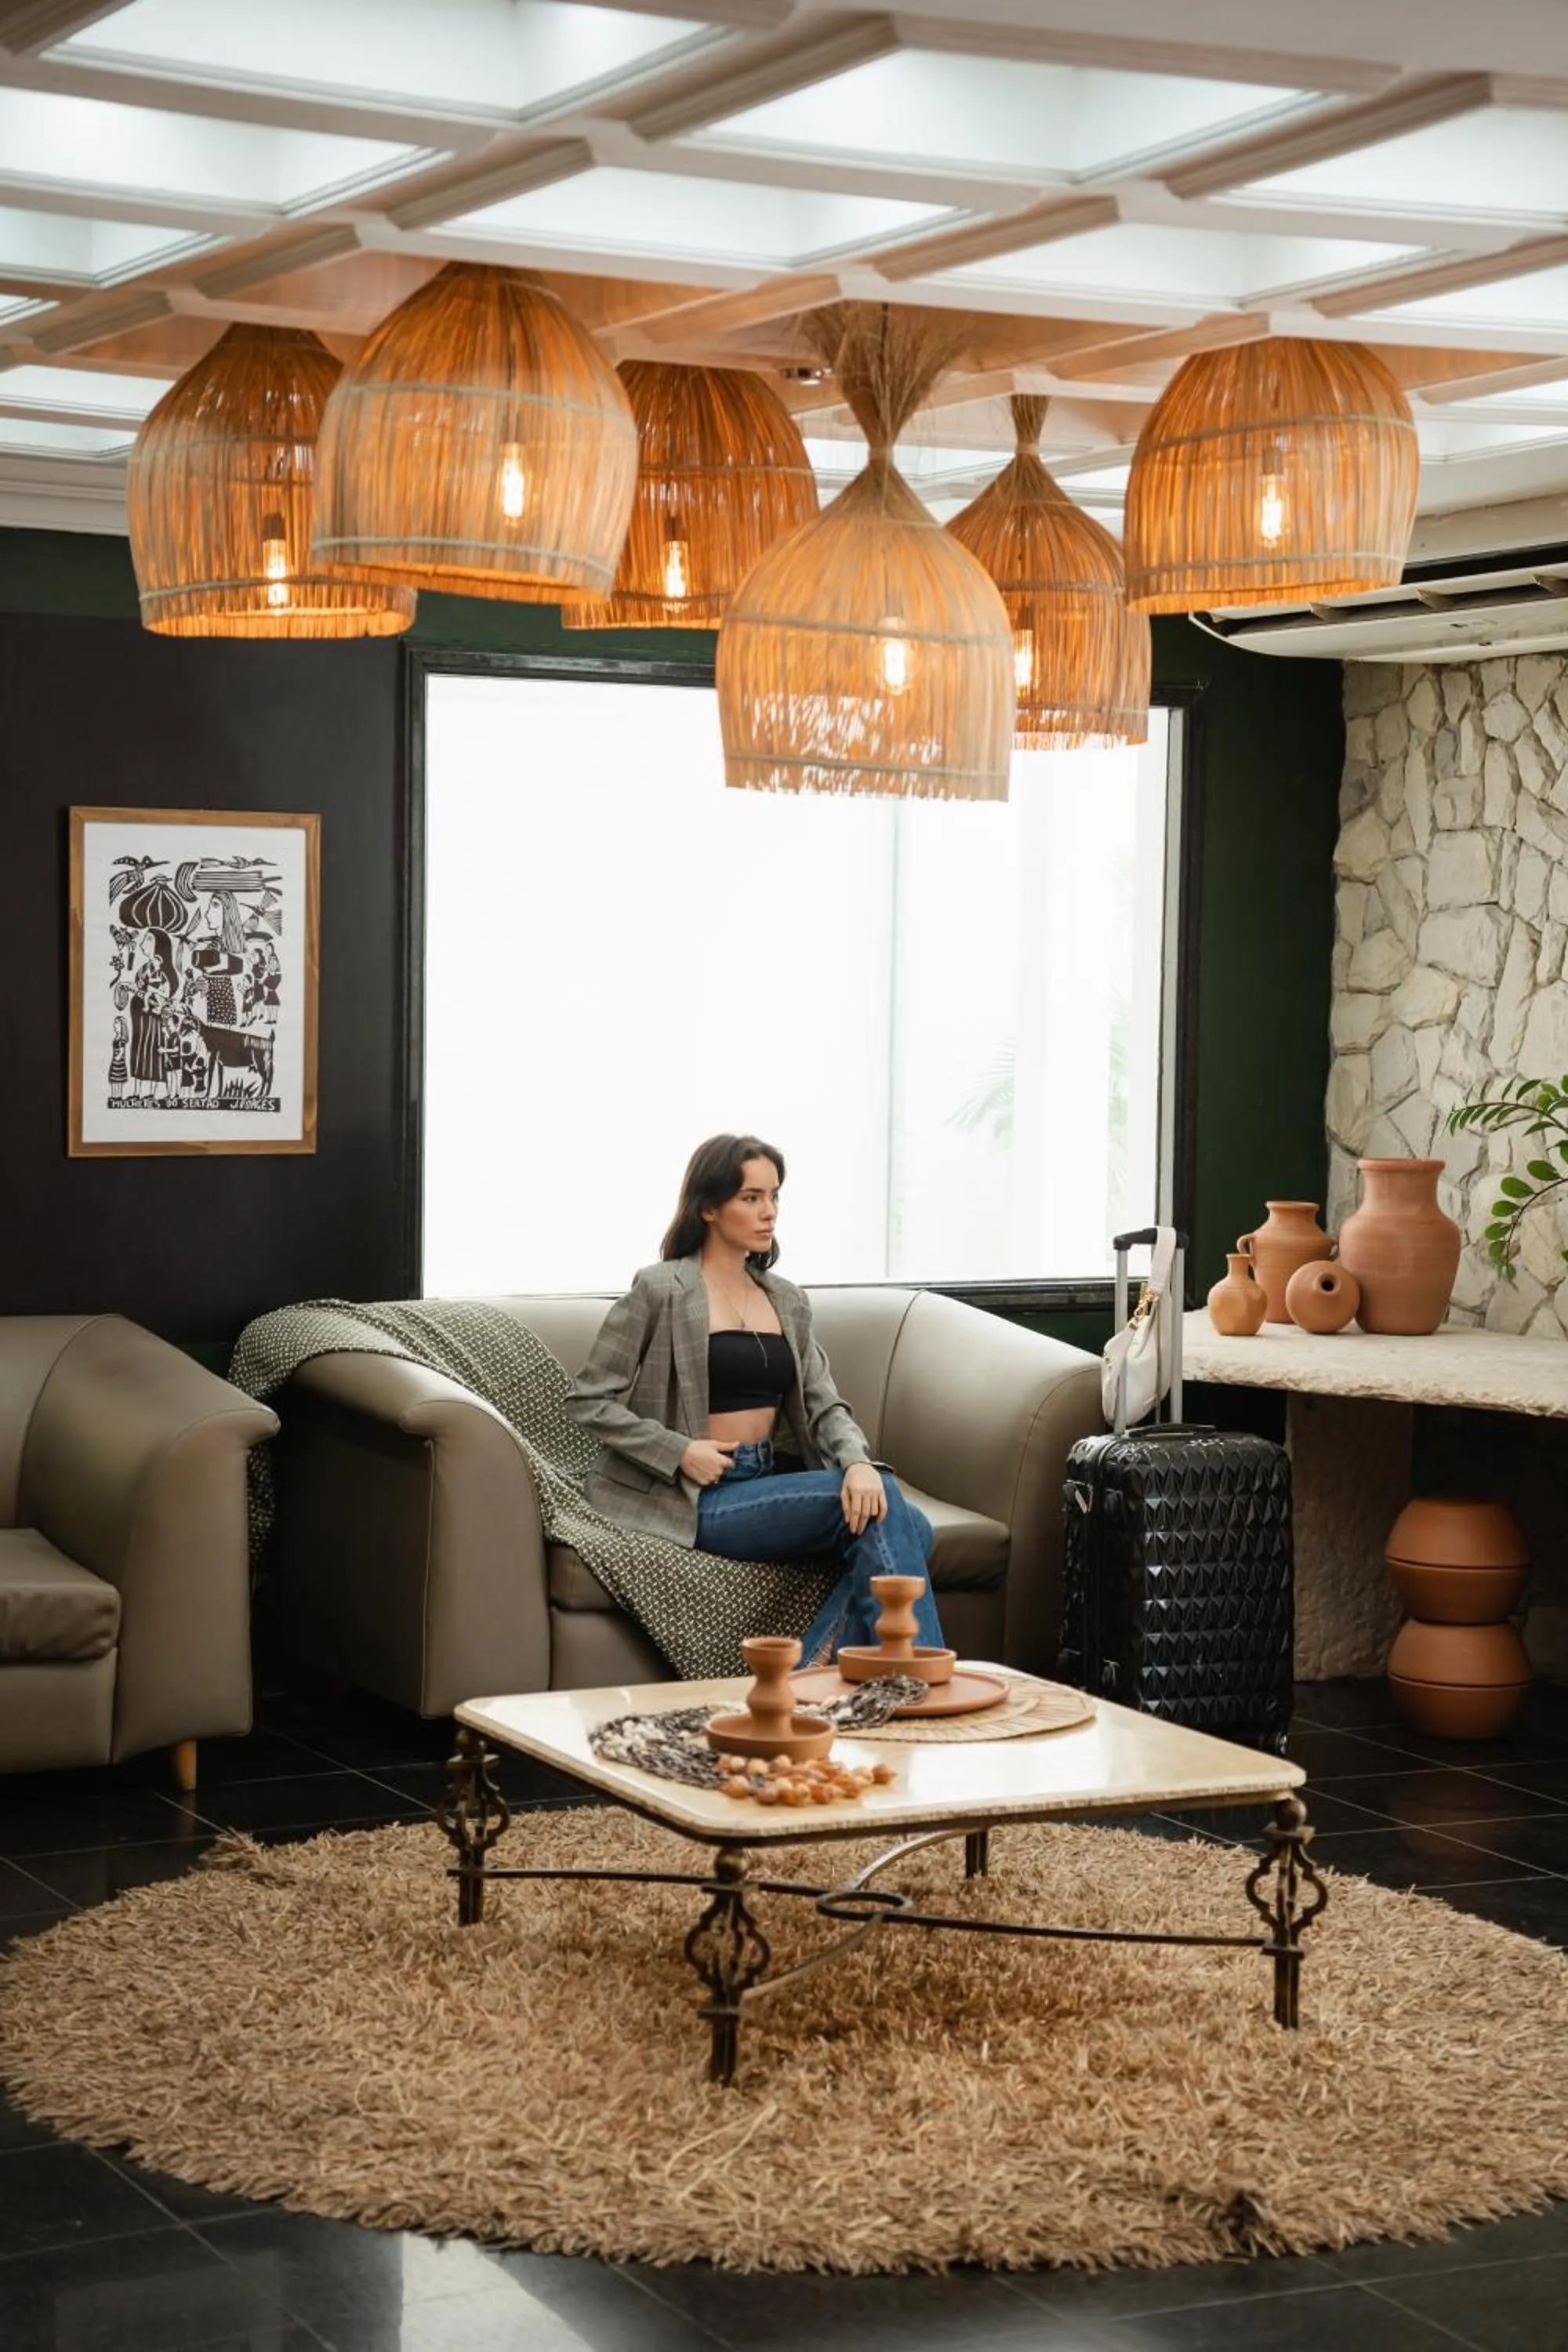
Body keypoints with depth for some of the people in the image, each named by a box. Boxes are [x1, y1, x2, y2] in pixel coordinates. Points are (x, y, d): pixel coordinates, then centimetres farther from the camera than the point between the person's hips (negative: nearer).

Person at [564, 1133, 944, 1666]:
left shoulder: (788, 1302, 16)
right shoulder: (661, 1291, -3)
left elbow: (823, 1403, 8)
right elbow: (589, 1401, -4)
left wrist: (857, 1461, -15)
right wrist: (679, 1451, -15)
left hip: (773, 1480, 6)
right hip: (699, 1497, -6)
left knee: (909, 1526, -24)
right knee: (881, 1510, -26)